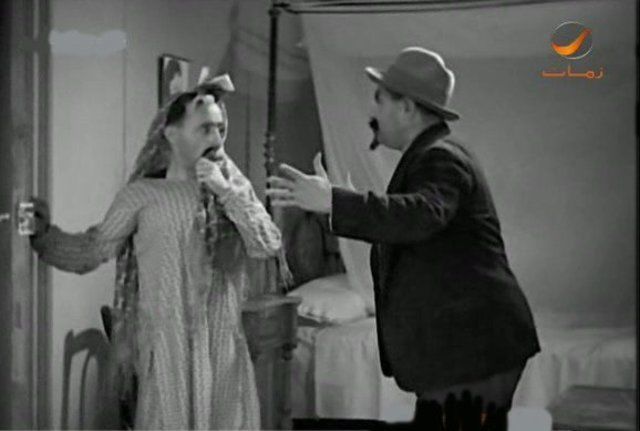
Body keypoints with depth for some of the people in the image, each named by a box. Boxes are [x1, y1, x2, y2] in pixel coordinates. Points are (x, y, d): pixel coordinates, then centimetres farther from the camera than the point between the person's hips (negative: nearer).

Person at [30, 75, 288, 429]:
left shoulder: (234, 185, 6)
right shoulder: (142, 195, -3)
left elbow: (269, 246, -5)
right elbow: (90, 252, -2)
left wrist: (227, 193, -11)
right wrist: (44, 234, -17)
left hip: (224, 343, 3)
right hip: (167, 345, -3)